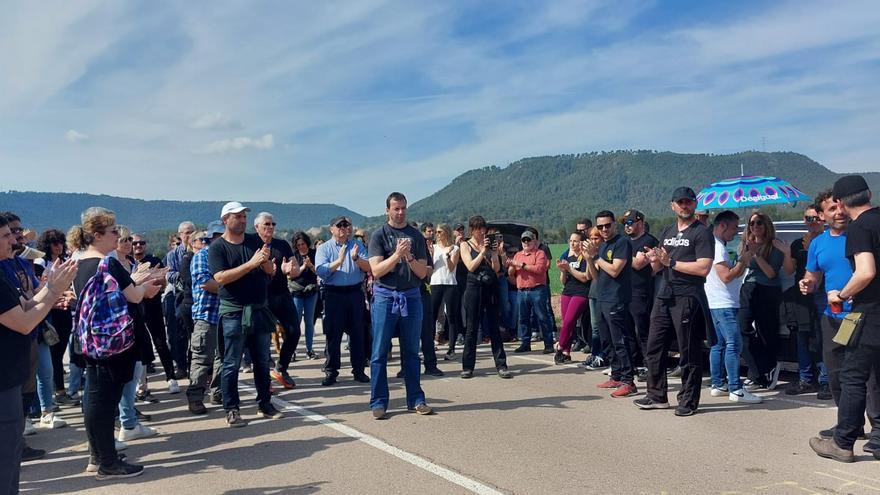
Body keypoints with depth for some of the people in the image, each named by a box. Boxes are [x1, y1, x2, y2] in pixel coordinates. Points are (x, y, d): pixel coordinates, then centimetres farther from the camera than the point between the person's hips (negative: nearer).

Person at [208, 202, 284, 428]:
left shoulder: (255, 241, 8)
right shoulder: (217, 247, -4)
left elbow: (270, 272, 8)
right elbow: (221, 277, -17)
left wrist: (266, 260, -15)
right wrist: (251, 264, -22)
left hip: (260, 309, 5)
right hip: (234, 312, -5)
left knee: (262, 361, 11)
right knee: (232, 364, 1)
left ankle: (264, 404, 22)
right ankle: (231, 410, 10)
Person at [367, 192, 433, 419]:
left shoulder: (416, 236, 9)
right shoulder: (379, 235, 2)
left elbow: (422, 272, 4)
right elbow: (376, 271, -8)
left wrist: (410, 257, -15)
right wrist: (397, 255, -19)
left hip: (411, 297, 2)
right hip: (384, 297, -2)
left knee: (411, 352, 8)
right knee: (380, 353, 1)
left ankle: (416, 399, 15)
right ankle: (379, 402, 8)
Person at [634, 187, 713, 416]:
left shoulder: (702, 232, -4)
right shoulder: (667, 232, 19)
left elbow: (703, 268, -16)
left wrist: (671, 262, -12)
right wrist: (655, 259, -3)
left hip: (687, 298, -7)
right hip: (664, 296, 7)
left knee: (689, 354, 1)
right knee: (654, 348, 9)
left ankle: (688, 401, 10)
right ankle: (657, 396, 20)